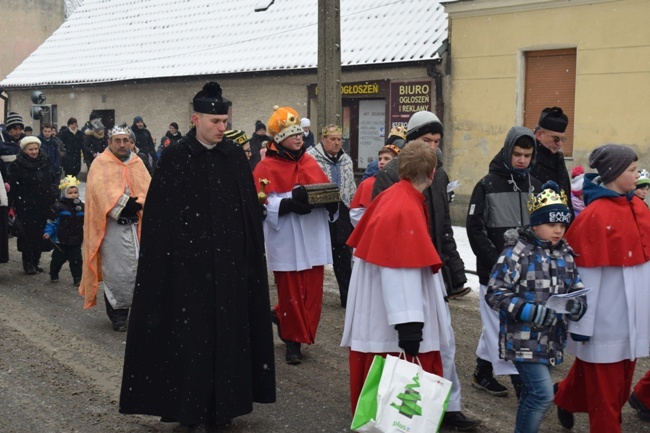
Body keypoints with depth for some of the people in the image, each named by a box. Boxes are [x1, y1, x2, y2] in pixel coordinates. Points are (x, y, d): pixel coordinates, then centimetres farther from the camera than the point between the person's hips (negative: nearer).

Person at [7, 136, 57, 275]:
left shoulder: (44, 162, 7)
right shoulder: (17, 165, -7)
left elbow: (51, 182, 15)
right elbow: (12, 187, -10)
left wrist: (54, 199, 12)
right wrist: (12, 205, -15)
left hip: (43, 205, 4)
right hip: (26, 206, -4)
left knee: (40, 232, 7)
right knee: (28, 233, 0)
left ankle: (36, 260, 20)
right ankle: (28, 263, 12)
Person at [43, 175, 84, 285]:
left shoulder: (81, 206, 2)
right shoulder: (58, 206, -11)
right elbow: (52, 222, -9)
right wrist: (48, 233, -18)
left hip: (76, 241, 3)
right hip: (61, 241, -2)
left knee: (76, 260, 5)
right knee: (58, 259, 11)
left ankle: (77, 278, 13)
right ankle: (53, 276, 30)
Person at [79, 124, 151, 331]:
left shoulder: (137, 163, 12)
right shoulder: (101, 163, -2)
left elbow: (148, 188, 3)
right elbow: (101, 190, -16)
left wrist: (138, 204, -16)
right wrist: (122, 205, -24)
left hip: (135, 224, 5)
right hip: (111, 225, -4)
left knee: (135, 269, 3)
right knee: (116, 272, -3)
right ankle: (117, 314, 10)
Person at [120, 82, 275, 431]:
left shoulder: (235, 156, 5)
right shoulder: (175, 158, -5)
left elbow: (250, 211, 6)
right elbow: (159, 216, -6)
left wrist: (251, 257, 3)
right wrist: (164, 265, -11)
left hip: (228, 262, 4)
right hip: (189, 263, -3)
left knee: (228, 330, 9)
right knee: (191, 333, 3)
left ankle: (224, 401, 24)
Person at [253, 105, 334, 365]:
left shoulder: (310, 162, 12)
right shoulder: (267, 167, -6)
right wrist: (289, 204, -26)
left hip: (312, 238, 5)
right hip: (286, 240, -5)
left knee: (313, 292, 7)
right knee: (290, 292, 4)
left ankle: (282, 317, 31)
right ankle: (292, 341, 19)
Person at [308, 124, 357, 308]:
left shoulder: (346, 160, 13)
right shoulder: (311, 157, -8)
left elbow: (352, 189, 19)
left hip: (342, 215, 5)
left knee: (344, 258, 10)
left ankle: (347, 297, 18)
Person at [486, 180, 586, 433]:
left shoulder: (565, 255, 8)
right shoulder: (517, 253, -13)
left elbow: (577, 290, 13)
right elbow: (496, 294, -15)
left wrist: (577, 305, -11)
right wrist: (532, 311, -24)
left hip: (551, 340, 7)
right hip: (524, 340, -7)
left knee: (532, 394, 18)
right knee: (543, 394, -12)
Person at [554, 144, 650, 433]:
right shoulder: (595, 216, -17)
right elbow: (585, 273, -16)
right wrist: (582, 323, -14)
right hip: (606, 318, -8)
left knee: (620, 378, 21)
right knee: (604, 385, 6)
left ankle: (566, 397, 42)